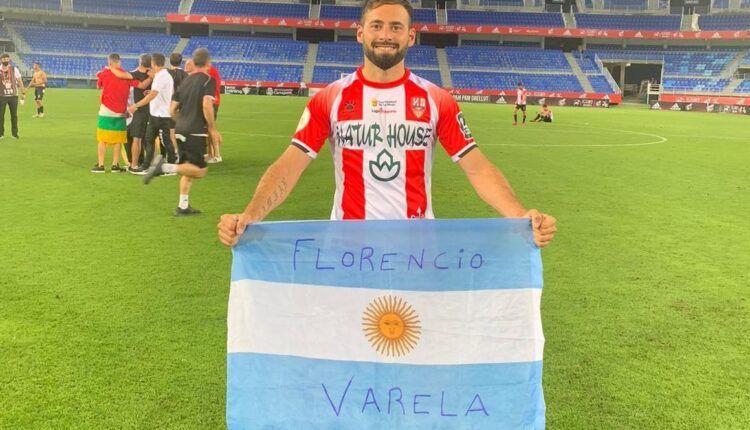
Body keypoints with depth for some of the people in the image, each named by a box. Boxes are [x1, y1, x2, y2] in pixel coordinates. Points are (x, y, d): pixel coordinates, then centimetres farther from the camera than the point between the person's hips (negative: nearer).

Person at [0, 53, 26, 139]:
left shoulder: (14, 69, -1)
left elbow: (19, 81, 2)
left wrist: (23, 93, -2)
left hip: (13, 95, 0)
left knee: (14, 115, 6)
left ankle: (14, 133, 16)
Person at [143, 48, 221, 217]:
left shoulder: (185, 81, 15)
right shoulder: (208, 80, -6)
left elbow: (173, 109, 16)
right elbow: (207, 105, -21)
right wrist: (213, 128, -12)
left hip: (180, 130, 8)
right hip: (196, 132, -8)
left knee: (189, 169, 17)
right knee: (200, 171, -2)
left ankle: (183, 206, 17)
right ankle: (165, 167, -19)